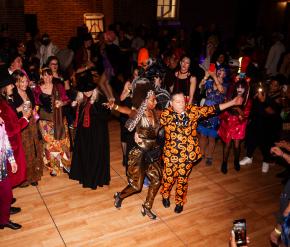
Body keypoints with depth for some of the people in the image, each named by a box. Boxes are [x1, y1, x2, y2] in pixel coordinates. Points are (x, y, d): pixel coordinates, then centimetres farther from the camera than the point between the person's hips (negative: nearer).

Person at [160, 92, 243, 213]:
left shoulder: (193, 110, -8)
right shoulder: (166, 114, -12)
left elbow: (212, 109, -3)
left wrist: (232, 103, -2)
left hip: (188, 154, 1)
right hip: (170, 153, -1)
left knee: (183, 178, 15)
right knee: (169, 177, 13)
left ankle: (179, 202, 41)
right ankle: (165, 196, 46)